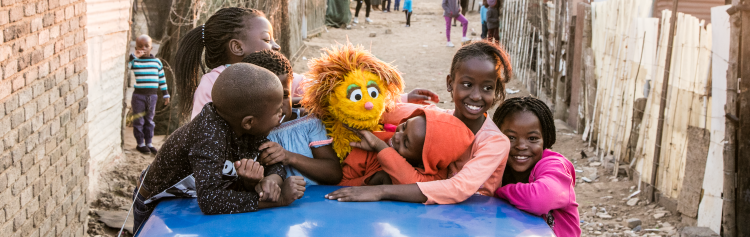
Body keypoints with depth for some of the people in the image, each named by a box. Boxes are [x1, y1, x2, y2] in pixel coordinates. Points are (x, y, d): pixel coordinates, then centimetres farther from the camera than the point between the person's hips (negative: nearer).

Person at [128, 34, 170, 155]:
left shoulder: (157, 62, 5)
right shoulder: (134, 61, -6)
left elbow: (162, 78, 12)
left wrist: (165, 94, 12)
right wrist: (133, 56, -28)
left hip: (152, 95, 3)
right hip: (138, 95, -3)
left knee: (149, 120, 13)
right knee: (139, 121, 4)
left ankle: (149, 143, 22)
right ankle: (140, 143, 15)